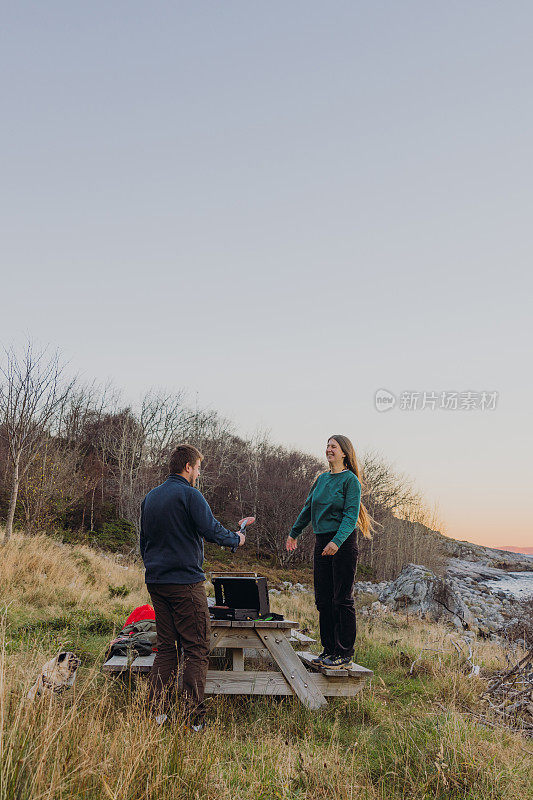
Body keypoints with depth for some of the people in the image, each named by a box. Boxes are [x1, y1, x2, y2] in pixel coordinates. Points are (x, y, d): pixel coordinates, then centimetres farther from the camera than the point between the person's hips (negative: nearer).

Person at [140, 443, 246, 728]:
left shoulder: (150, 497, 14)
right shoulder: (189, 494, -11)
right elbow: (212, 530, -18)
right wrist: (236, 539, 1)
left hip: (155, 582, 8)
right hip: (186, 582, -8)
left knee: (165, 647, 14)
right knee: (196, 650, -1)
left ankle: (156, 711, 13)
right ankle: (195, 720, 0)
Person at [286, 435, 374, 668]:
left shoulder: (350, 480, -8)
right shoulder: (322, 478, 13)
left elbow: (351, 516, -17)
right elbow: (308, 508, 24)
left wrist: (337, 541, -30)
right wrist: (294, 533, 31)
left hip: (343, 543, -7)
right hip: (321, 543, 7)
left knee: (342, 599, -1)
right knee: (323, 599, 11)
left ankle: (344, 654, 9)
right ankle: (329, 649, 22)